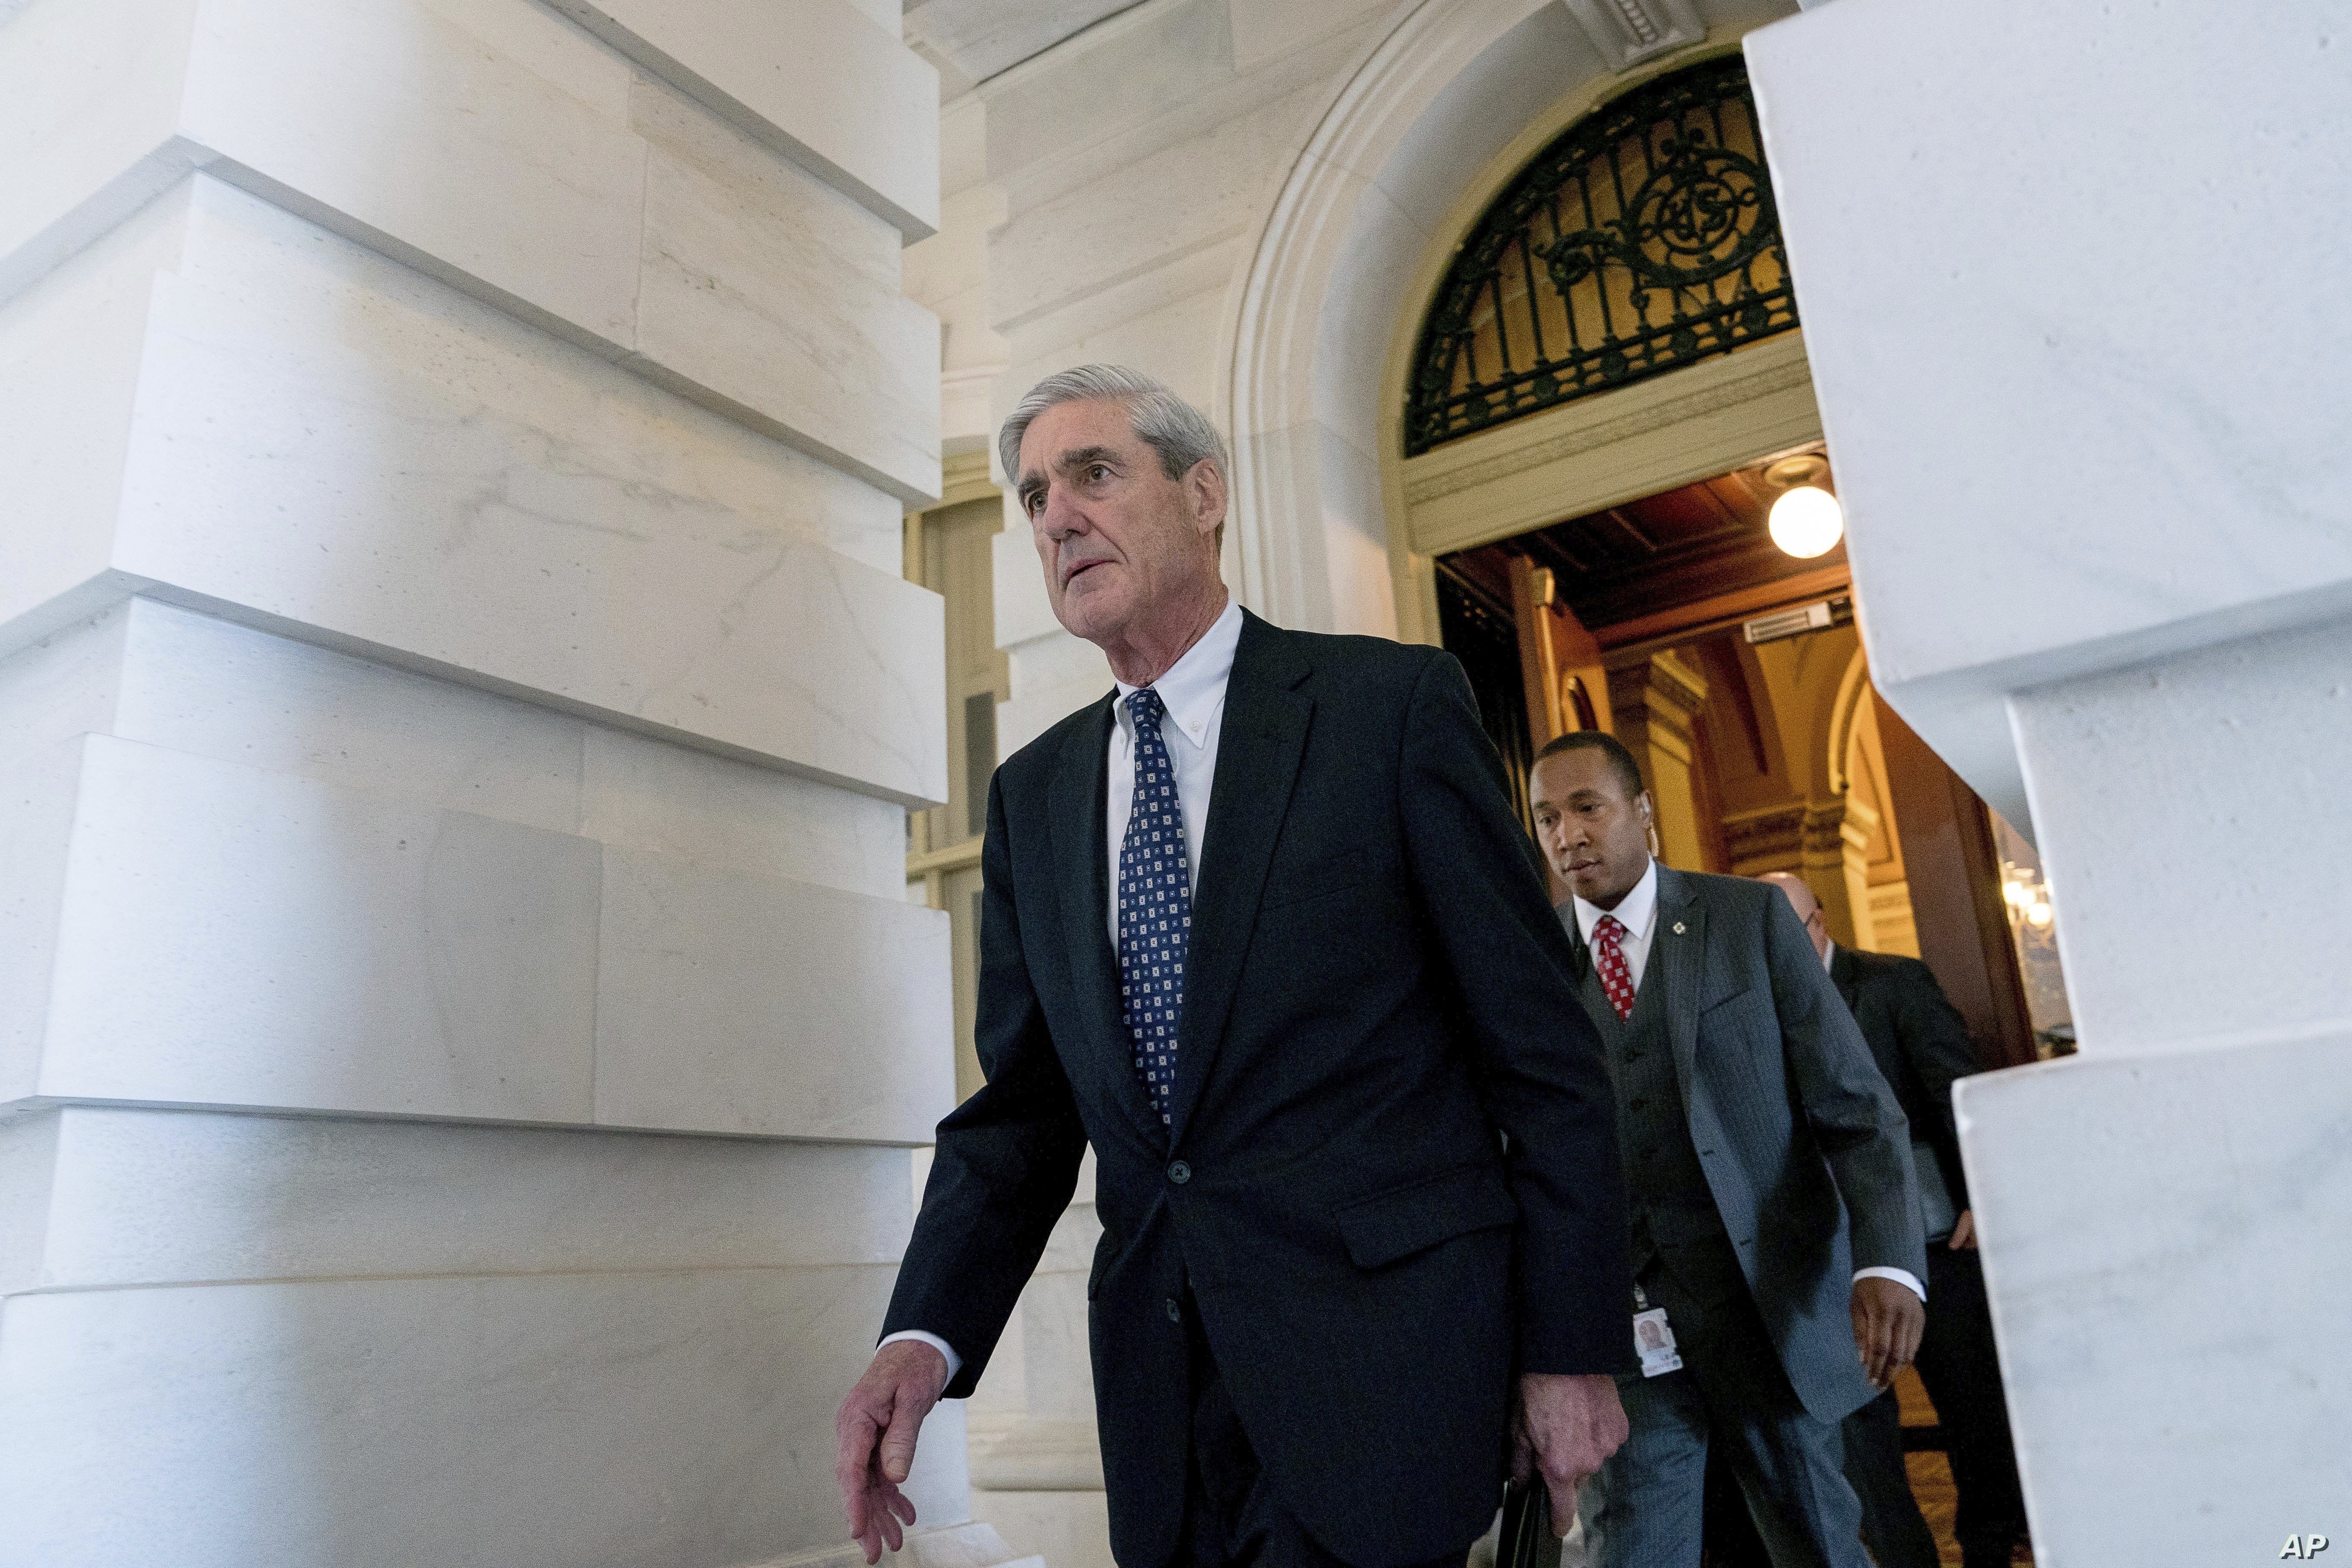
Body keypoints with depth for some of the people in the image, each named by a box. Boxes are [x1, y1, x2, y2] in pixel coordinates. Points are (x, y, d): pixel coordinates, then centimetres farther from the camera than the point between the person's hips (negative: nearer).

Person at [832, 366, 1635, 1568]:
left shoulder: (1393, 703, -4)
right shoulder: (1032, 794, 10)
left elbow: (1542, 1047, -5)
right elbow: (1021, 1104, 9)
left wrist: (1575, 1345, -5)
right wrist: (926, 1336, -6)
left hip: (1381, 1333, -4)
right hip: (1162, 1372, 5)